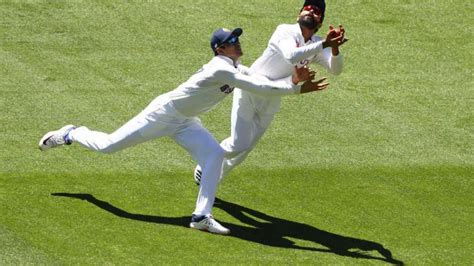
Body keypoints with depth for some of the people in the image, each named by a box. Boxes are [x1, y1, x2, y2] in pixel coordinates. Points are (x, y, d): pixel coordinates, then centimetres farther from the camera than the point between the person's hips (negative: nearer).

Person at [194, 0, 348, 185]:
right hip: (250, 92, -6)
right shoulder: (286, 31, -19)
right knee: (238, 145, -9)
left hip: (271, 102, 6)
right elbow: (292, 56, -38)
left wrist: (334, 48, -36)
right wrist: (324, 44, -43)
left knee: (244, 149, 11)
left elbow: (336, 69, -17)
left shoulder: (317, 45, -3)